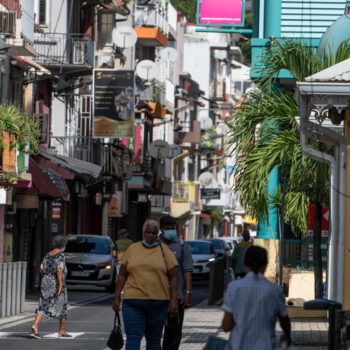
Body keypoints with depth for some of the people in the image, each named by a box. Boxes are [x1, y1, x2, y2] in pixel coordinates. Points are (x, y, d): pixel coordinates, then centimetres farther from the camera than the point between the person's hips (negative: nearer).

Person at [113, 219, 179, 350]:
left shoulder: (164, 251, 3)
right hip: (133, 302, 1)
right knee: (133, 338, -9)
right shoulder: (133, 249, 8)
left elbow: (173, 276, 1)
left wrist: (174, 300, -7)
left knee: (154, 339, 7)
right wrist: (116, 297, 5)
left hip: (158, 303, -1)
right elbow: (122, 274, 11)